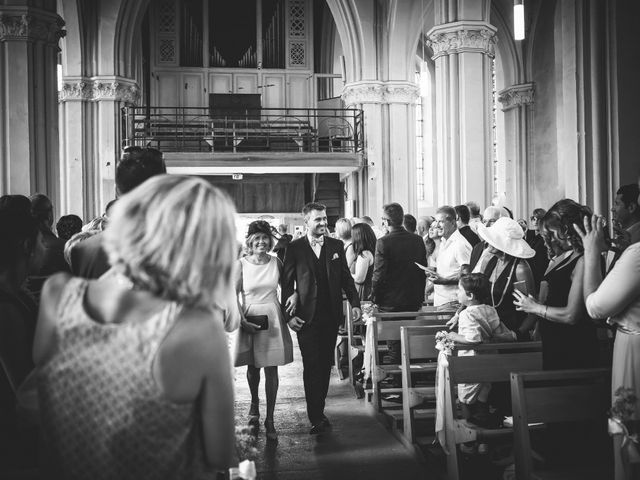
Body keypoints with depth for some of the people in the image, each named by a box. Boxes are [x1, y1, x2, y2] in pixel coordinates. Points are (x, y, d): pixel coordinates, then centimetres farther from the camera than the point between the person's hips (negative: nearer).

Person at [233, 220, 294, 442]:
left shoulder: (275, 262, 0)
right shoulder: (241, 264, -7)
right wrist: (242, 321, -15)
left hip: (273, 318, 1)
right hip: (249, 318, -1)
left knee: (271, 369, 0)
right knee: (253, 366, 15)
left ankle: (269, 419, 9)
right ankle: (254, 404, 43)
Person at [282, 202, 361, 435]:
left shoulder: (336, 246, 7)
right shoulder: (295, 248, -2)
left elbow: (346, 276, 11)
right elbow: (287, 283, -1)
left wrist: (355, 303, 0)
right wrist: (289, 315, -6)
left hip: (331, 315, 3)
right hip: (306, 317, -3)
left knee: (325, 364, 10)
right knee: (311, 365, -4)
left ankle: (319, 410, 23)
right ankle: (316, 418, 2)